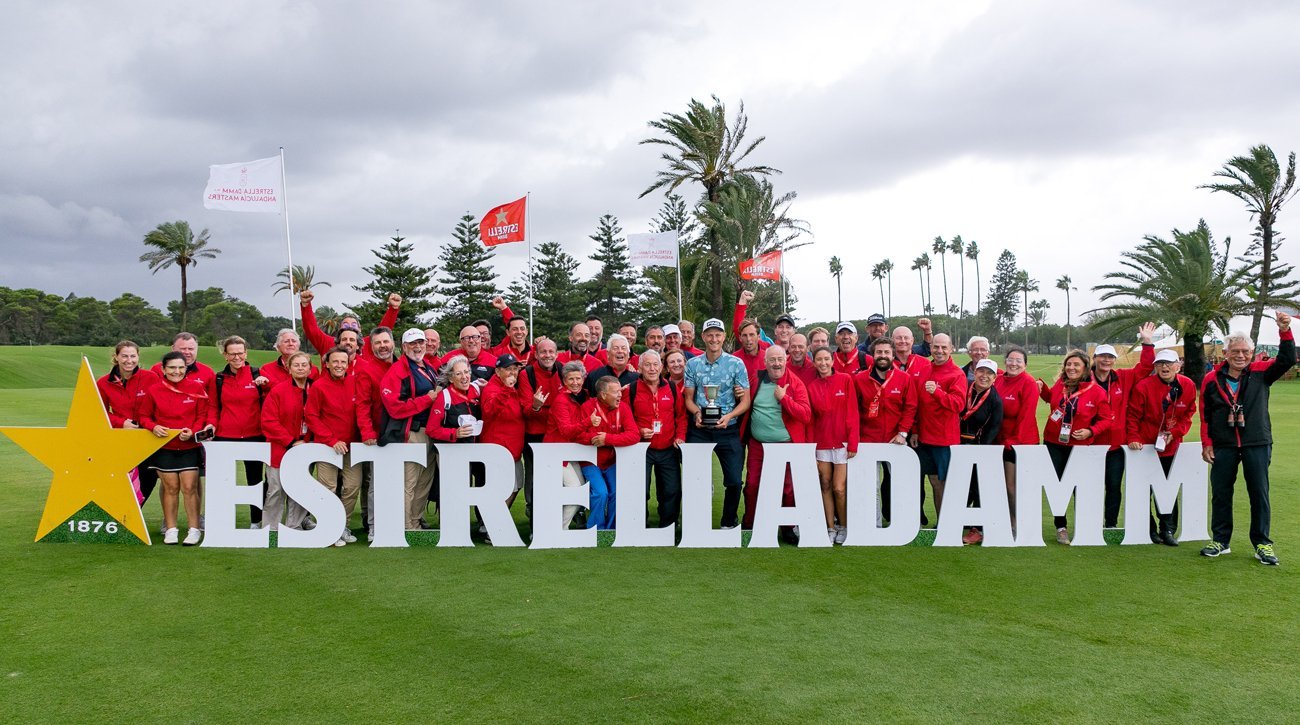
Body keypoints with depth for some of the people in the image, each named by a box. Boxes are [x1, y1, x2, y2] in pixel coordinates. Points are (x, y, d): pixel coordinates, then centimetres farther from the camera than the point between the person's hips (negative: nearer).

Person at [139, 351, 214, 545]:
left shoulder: (196, 388, -2)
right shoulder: (153, 391, 0)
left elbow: (203, 414, 1)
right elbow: (144, 416, 7)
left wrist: (193, 431, -15)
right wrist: (154, 427, -13)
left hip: (190, 446, -1)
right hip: (164, 447, 1)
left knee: (189, 487, -2)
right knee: (170, 488, 6)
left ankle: (194, 529, 6)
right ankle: (170, 529, 16)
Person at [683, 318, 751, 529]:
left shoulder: (736, 364, -2)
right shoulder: (692, 364, 3)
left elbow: (745, 401, -1)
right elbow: (689, 398, 8)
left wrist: (729, 416, -18)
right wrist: (697, 413, -13)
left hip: (728, 430, -1)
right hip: (699, 430, 1)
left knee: (734, 481, -1)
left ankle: (729, 523, 20)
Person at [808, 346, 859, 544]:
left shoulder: (845, 379, -1)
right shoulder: (812, 386, 7)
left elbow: (852, 413, -4)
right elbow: (811, 418, 6)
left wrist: (852, 442, -10)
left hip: (842, 441, -3)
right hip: (821, 442, 3)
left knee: (839, 489, -6)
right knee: (826, 486, 6)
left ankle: (844, 526, 13)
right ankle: (831, 528, 15)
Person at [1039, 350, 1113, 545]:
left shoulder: (1097, 391, -10)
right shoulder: (1060, 385, 1)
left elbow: (1106, 419, -5)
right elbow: (1050, 398, 23)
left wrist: (1091, 431, -20)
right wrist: (1041, 387, 5)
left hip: (1081, 446, -3)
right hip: (1054, 443, 3)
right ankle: (1061, 527, 17)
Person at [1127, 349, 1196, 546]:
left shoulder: (1188, 386, -3)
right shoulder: (1143, 386, -13)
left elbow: (1187, 415, 5)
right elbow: (1133, 416, -8)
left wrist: (1174, 433, -8)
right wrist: (1133, 439, -16)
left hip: (1170, 447, 3)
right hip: (1144, 446, -3)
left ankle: (1168, 530, 17)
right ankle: (1147, 529, 15)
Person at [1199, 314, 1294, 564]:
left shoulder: (1260, 373, 1)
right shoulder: (1212, 379, 0)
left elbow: (1287, 360, -9)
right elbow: (1205, 415, 4)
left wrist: (1285, 332, -22)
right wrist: (1206, 444, 0)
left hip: (1257, 445, 0)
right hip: (1223, 447, 0)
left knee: (1259, 494, 4)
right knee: (1220, 494, 7)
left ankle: (1262, 544, 15)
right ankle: (1220, 541, 20)